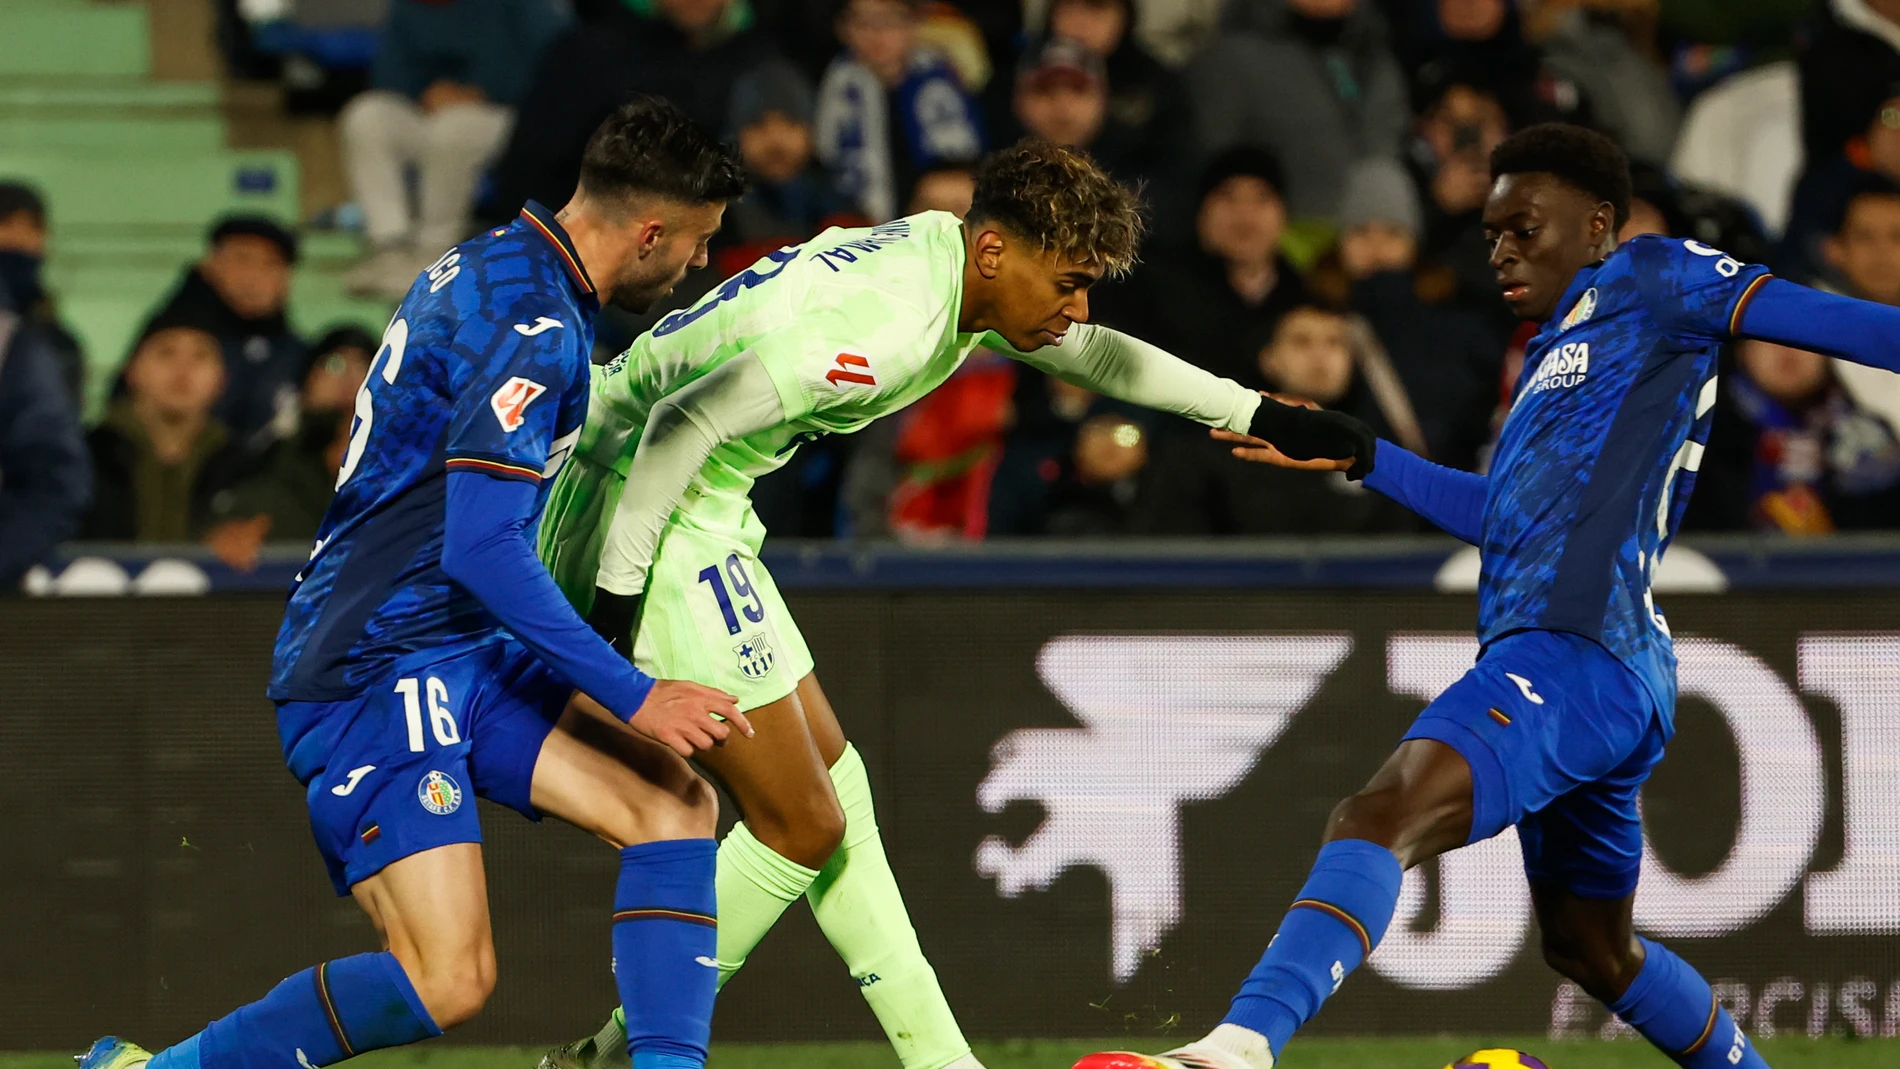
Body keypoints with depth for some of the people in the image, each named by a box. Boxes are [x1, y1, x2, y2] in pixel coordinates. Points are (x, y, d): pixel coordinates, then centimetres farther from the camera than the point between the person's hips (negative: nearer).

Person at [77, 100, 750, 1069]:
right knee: (448, 981, -18)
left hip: (458, 655, 10)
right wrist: (632, 696, -21)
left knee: (674, 802, -2)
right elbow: (481, 551, -25)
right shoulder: (535, 327, -18)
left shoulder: (486, 266, 12)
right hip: (374, 673, -10)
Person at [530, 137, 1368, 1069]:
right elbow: (678, 428, -28)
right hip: (644, 530, -10)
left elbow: (1091, 355, 25)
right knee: (803, 825, -6)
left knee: (833, 785, 16)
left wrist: (1256, 414, 27)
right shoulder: (879, 324, -26)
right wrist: (614, 602, -24)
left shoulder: (951, 257, 5)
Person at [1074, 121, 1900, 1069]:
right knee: (1591, 950, 25)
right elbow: (1501, 512, 36)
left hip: (1574, 658, -11)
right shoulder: (1561, 345, 29)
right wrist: (1352, 456, 33)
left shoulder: (1650, 281, 3)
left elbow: (1815, 317, -7)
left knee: (1379, 818, -30)